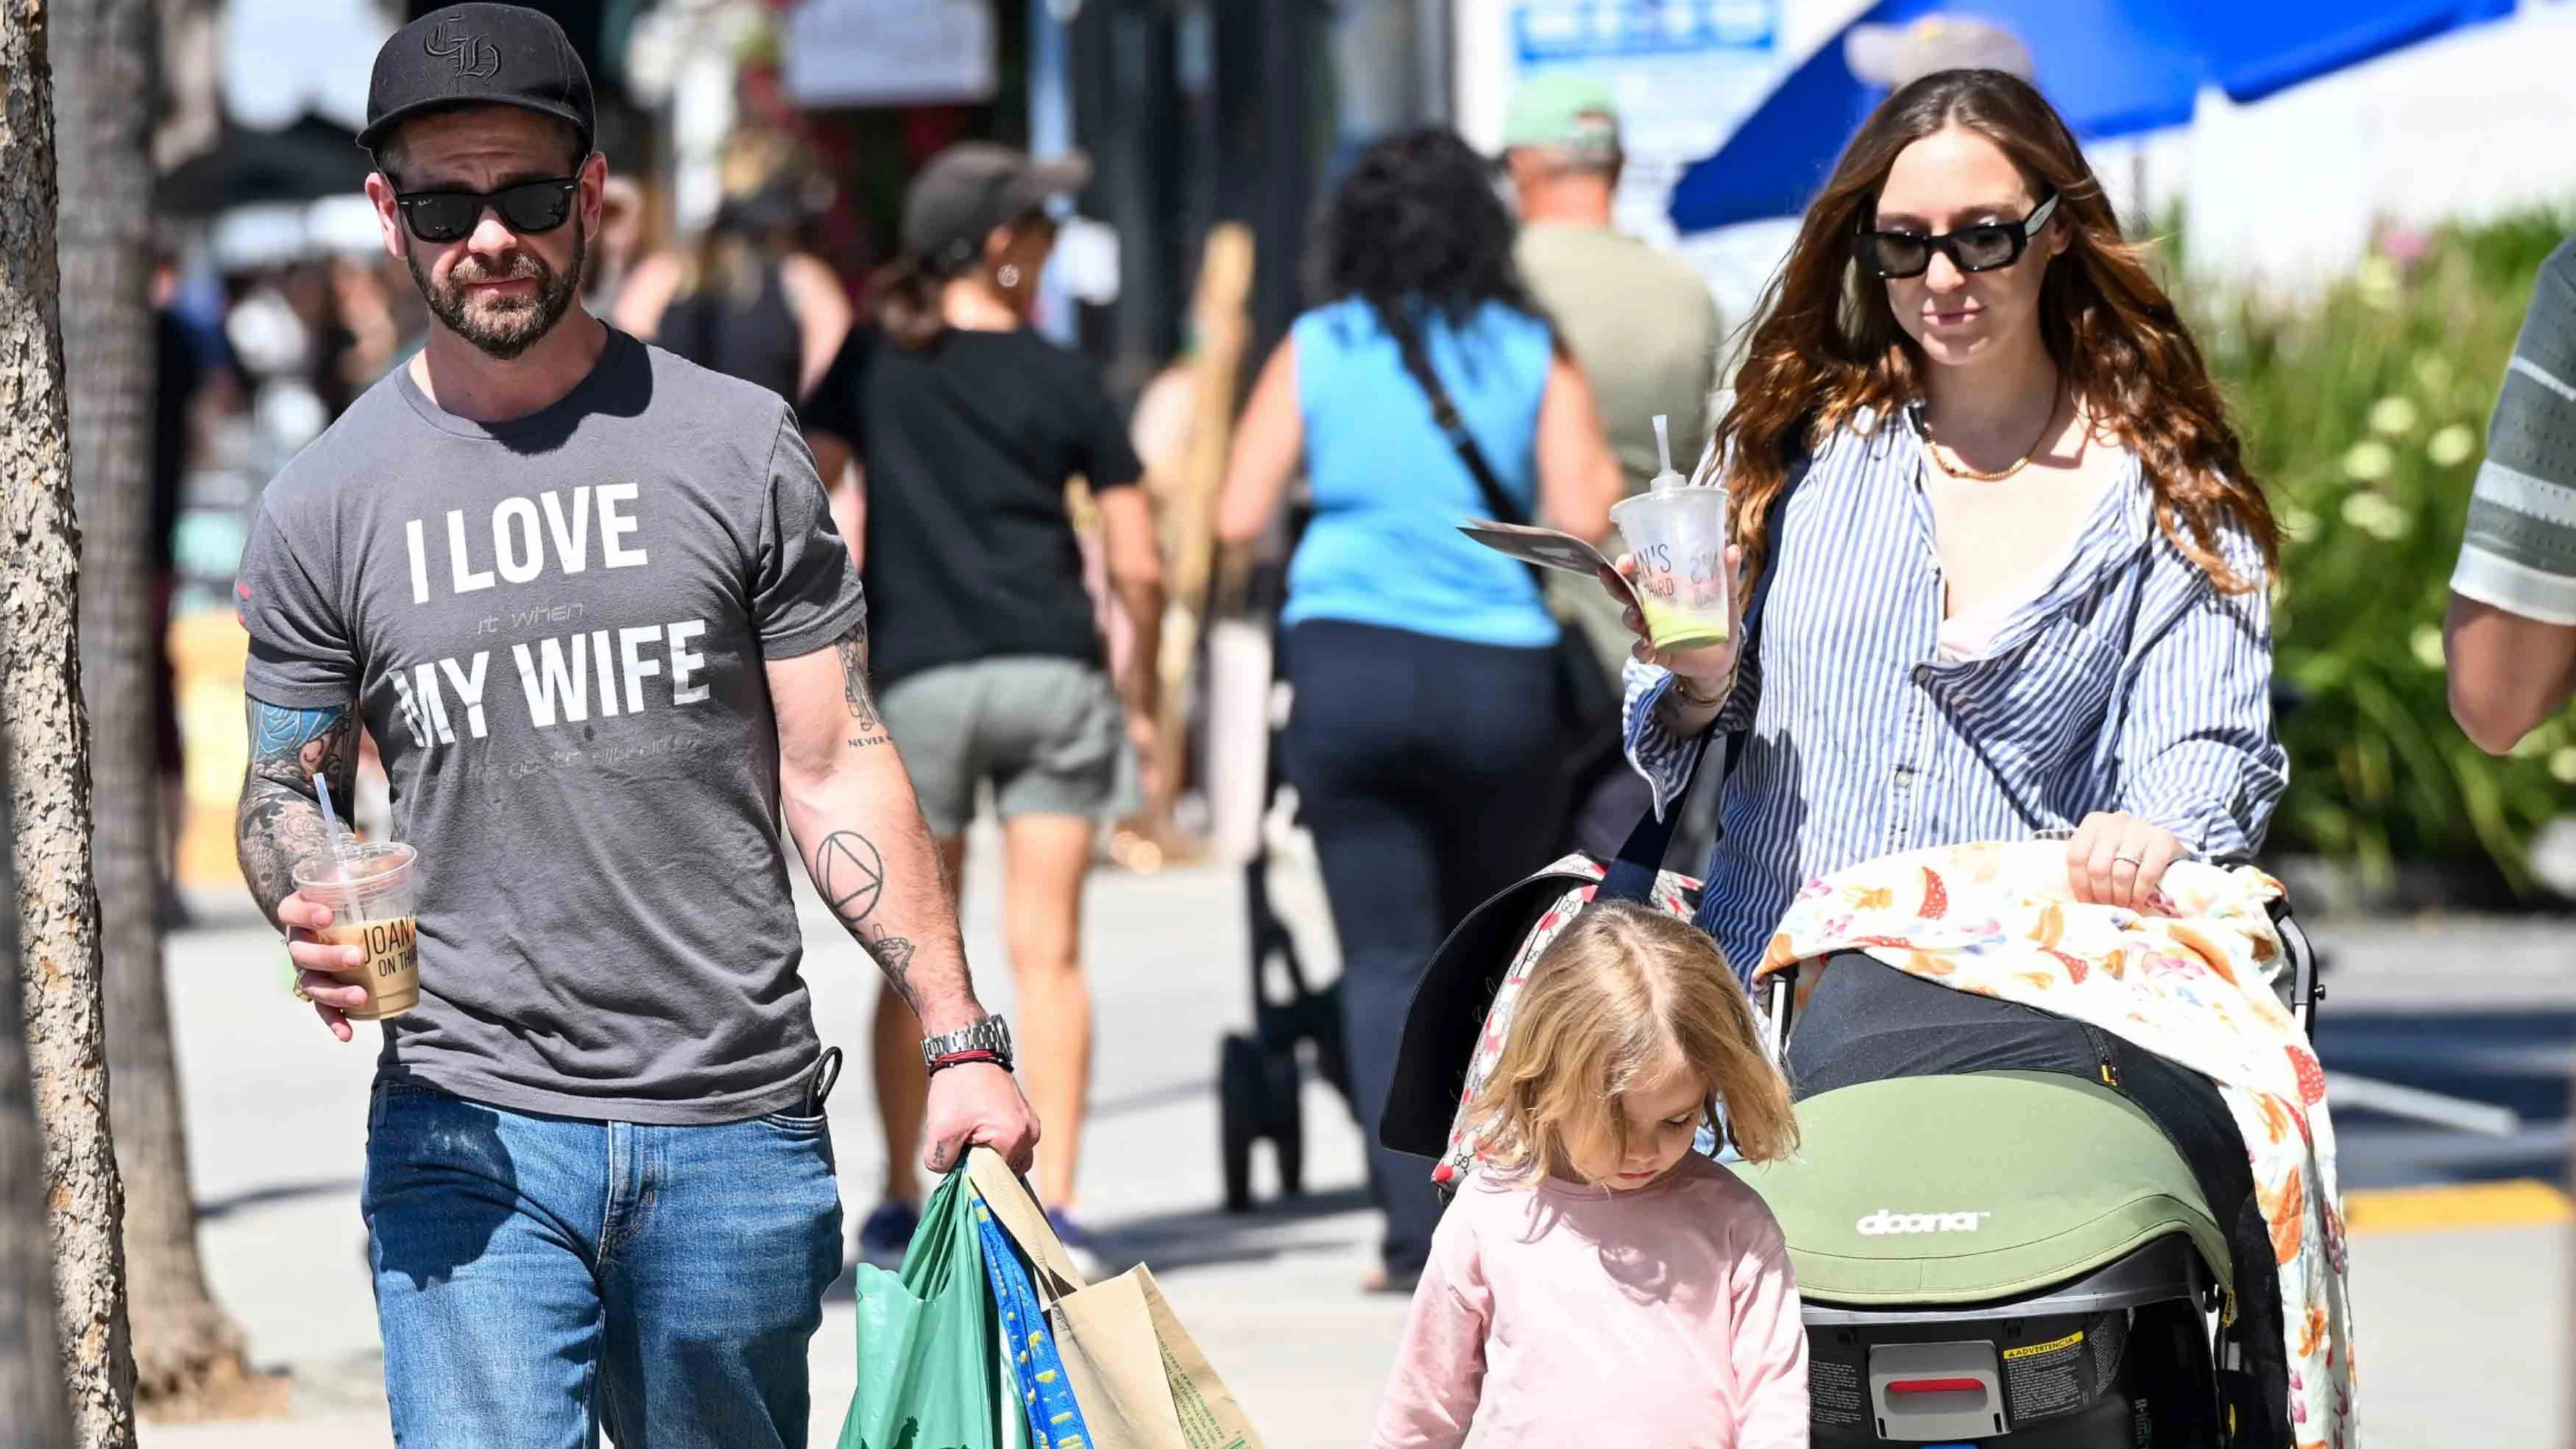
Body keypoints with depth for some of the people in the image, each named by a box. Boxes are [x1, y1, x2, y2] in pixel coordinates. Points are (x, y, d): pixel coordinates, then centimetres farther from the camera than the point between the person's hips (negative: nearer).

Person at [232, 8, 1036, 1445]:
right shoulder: (326, 503, 4)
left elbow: (838, 772, 5)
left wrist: (962, 1040, 0)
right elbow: (287, 787, 13)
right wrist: (313, 916, -10)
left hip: (738, 1127, 1)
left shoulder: (736, 447, 4)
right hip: (468, 1131, -1)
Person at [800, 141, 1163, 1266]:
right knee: (1047, 949, 2)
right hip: (1054, 675, 0)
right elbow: (1138, 565, 2)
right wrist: (1141, 678, 18)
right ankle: (1053, 1203, -3)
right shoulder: (1061, 379, 2)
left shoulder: (873, 363, 4)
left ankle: (902, 1204, 14)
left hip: (920, 680, 0)